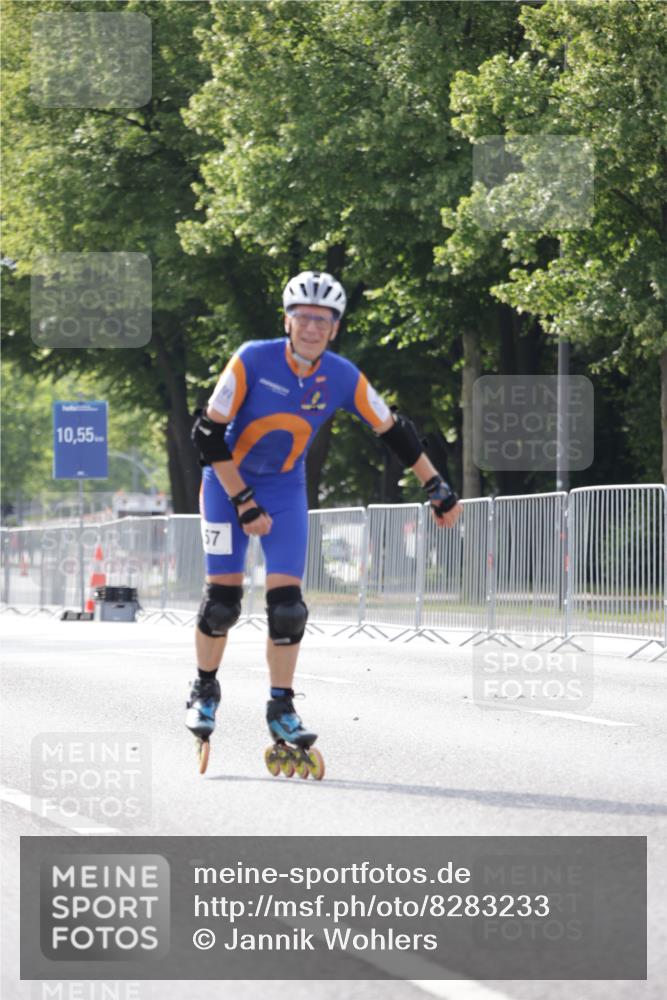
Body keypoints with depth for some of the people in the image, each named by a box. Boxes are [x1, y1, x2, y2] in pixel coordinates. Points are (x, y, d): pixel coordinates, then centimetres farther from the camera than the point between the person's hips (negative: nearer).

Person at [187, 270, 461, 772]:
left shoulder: (344, 378, -13)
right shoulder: (252, 360, -23)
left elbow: (395, 432, -2)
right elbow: (209, 435, -19)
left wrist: (439, 491, -1)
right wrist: (244, 503, -20)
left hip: (286, 490, 2)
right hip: (229, 482, -2)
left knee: (287, 603, -9)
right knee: (223, 597, -5)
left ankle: (281, 709, 2)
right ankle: (204, 691, 17)